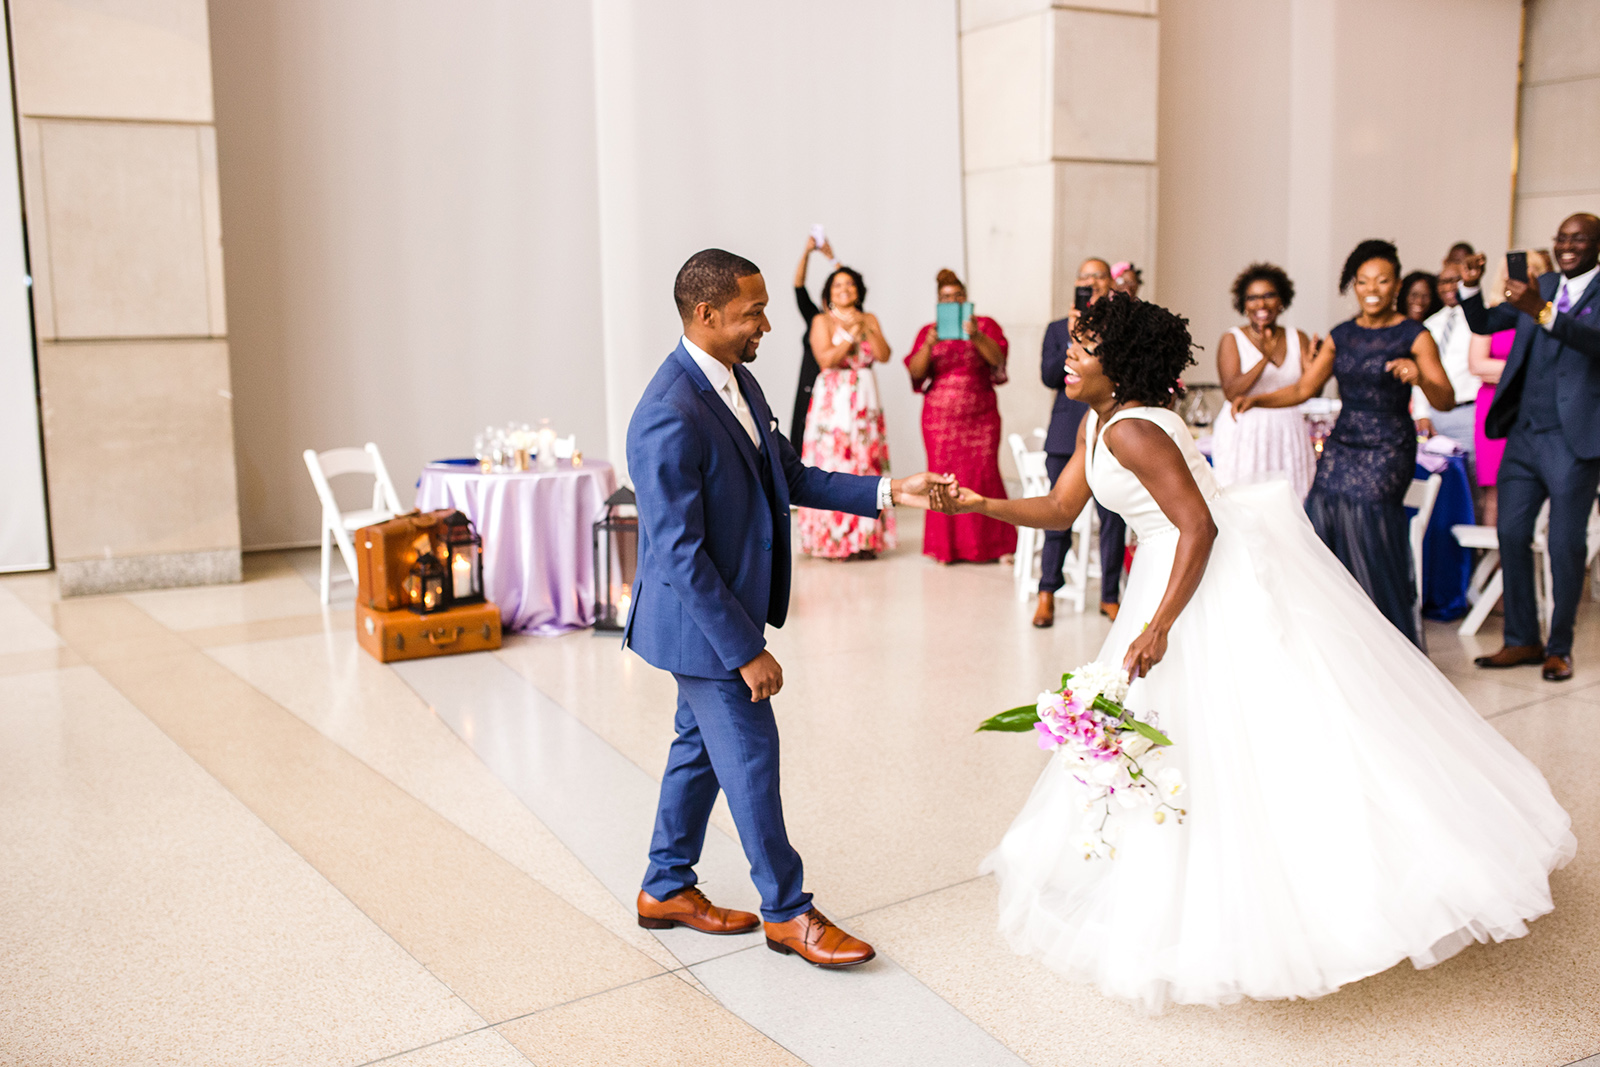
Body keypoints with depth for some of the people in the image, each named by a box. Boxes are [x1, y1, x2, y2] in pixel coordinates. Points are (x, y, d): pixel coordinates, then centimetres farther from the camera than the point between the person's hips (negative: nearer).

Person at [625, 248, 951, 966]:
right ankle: (787, 912, 20)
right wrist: (745, 650, -24)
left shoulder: (737, 381, 4)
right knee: (751, 758, 3)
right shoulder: (669, 420, -27)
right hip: (699, 621, -10)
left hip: (726, 610, 10)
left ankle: (666, 889, 36)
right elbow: (680, 557, -27)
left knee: (702, 746, 19)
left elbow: (791, 477, 11)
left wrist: (887, 491, 1)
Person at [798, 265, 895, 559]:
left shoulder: (869, 319, 14)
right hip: (833, 400, -4)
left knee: (866, 461, 0)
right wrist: (851, 333, -13)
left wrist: (866, 328, -10)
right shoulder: (822, 321, 2)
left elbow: (884, 355, 1)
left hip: (866, 400, 4)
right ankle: (832, 541, -4)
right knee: (832, 464, -8)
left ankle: (865, 538, 4)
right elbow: (826, 359, -11)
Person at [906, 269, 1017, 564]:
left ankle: (994, 544, 4)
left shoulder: (986, 325, 7)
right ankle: (946, 547, 7)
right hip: (940, 419, 1)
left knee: (984, 477, -5)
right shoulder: (928, 331, 10)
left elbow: (997, 357, -9)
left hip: (981, 417, -1)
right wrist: (929, 345, -19)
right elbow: (915, 371, -2)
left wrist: (976, 337, -25)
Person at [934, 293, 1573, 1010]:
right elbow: (1060, 510, 15)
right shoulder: (1095, 424, 9)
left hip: (1223, 581, -10)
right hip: (1181, 573, 11)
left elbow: (1198, 526, -24)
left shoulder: (1134, 431, -21)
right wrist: (978, 503, 5)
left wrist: (1158, 626, -27)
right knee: (1179, 728, 15)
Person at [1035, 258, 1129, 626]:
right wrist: (1073, 339, -10)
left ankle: (1110, 596, 13)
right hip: (1068, 433, 0)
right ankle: (1047, 595, 10)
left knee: (1114, 517, 1)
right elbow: (1049, 376, -1)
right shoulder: (1058, 329, 12)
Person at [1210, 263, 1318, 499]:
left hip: (1288, 434, 3)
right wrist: (1265, 358, -24)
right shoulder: (1232, 340, 0)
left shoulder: (1298, 338, 10)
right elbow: (1231, 391, -13)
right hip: (1244, 436, -3)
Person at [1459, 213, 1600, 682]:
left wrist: (1542, 311, -38)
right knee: (1511, 534, 8)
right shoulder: (1541, 285, 12)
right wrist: (1470, 287, -4)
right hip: (1523, 436, 6)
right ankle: (1522, 640, 20)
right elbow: (1483, 324, 15)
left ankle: (1560, 648, 16)